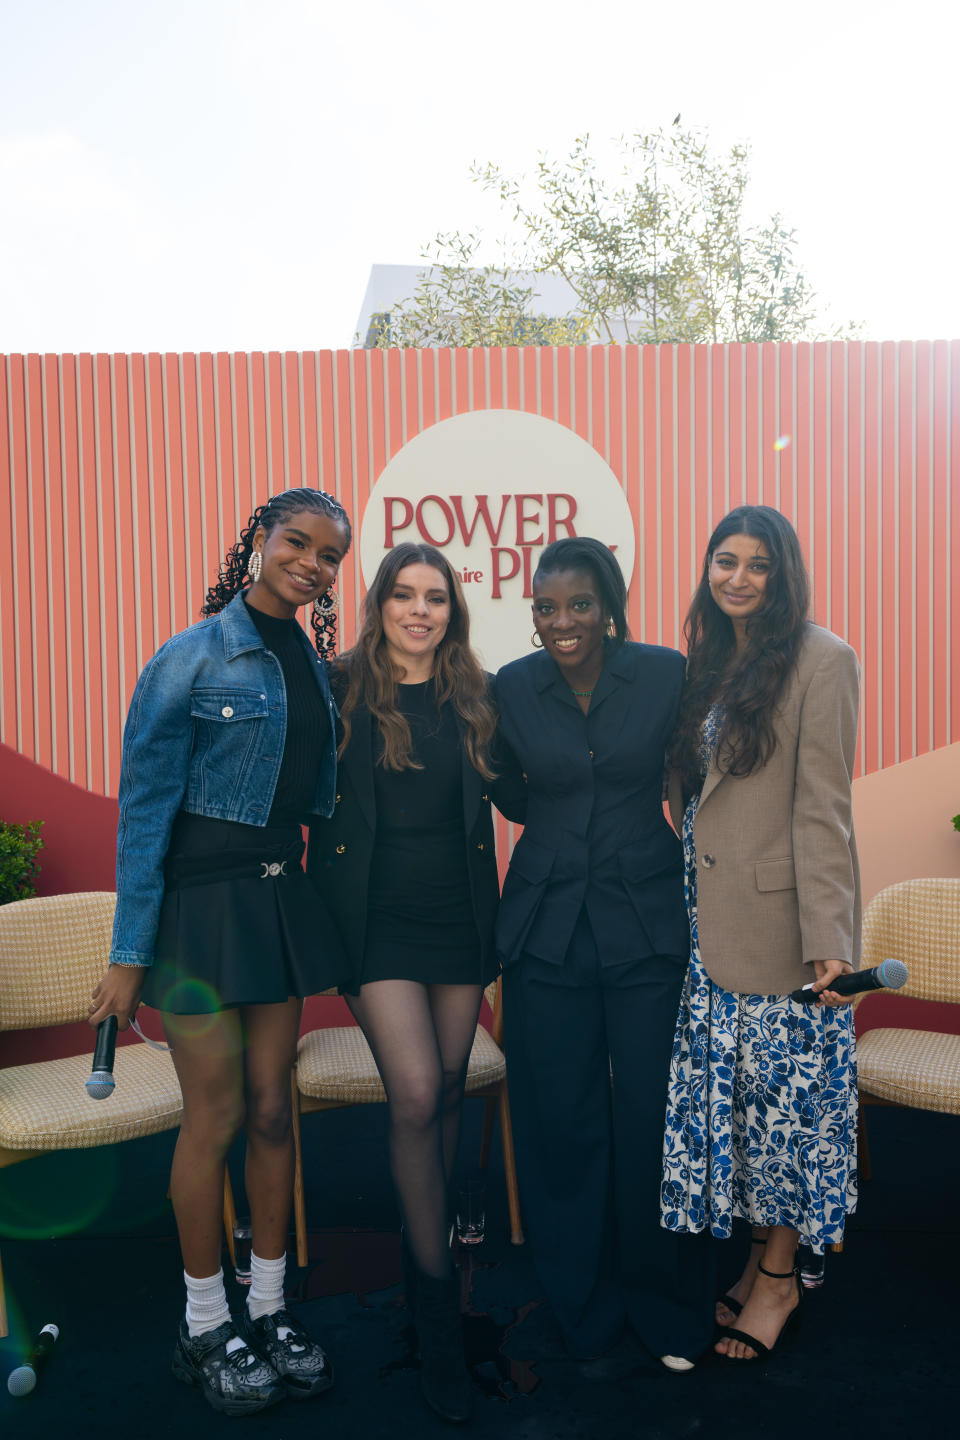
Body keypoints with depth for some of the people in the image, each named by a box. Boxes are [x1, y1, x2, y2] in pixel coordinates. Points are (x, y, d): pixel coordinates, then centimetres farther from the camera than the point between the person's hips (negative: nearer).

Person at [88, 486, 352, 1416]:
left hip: (282, 899, 6)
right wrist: (130, 953, -11)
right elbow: (144, 808, -11)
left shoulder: (317, 667, 8)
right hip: (201, 897, -5)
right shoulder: (192, 658, -10)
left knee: (272, 1107, 12)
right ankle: (205, 1327, 26)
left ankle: (269, 1307, 30)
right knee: (217, 1115, 4)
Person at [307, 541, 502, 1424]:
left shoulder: (476, 698, 6)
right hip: (377, 917, -3)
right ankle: (438, 1307, 6)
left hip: (459, 914, 3)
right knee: (415, 1094, -11)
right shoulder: (341, 689, -1)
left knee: (446, 1093, 12)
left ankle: (426, 1250, 35)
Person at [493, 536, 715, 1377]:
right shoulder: (512, 688, 0)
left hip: (649, 927, -1)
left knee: (653, 1118, 6)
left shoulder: (666, 675, -4)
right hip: (547, 931, 2)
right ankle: (591, 1315, 33)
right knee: (565, 1125, 11)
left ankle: (667, 1308, 33)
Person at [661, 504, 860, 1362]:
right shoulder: (708, 664, 12)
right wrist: (686, 902, 8)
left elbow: (823, 807, -14)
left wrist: (829, 937, -18)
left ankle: (780, 1275, 26)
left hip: (781, 920, -6)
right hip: (709, 919, 6)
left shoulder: (821, 661, -9)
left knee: (785, 1087, 7)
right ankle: (755, 1258, 32)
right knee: (726, 1089, 13)